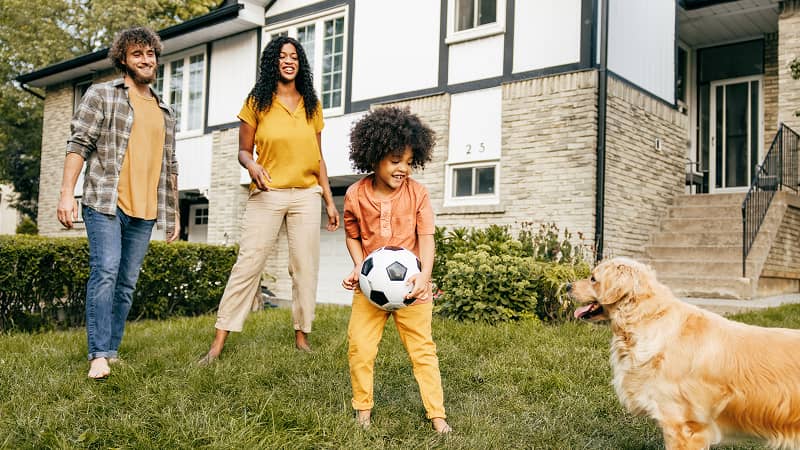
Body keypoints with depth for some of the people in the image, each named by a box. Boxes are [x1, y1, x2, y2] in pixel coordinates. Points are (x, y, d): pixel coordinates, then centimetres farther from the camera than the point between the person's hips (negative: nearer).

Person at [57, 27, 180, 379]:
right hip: (105, 203, -5)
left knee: (127, 283, 5)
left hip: (145, 211, 5)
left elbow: (170, 165, 22)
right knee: (105, 272, -15)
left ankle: (111, 350, 13)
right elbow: (78, 145, -3)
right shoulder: (101, 95, 5)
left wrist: (174, 213, 18)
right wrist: (67, 193, -13)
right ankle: (99, 355, -11)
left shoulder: (165, 112, 19)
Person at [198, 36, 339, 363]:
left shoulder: (312, 105, 12)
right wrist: (253, 166, -18)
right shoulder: (257, 102, 5)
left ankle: (302, 335, 14)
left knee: (305, 268, 2)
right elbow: (243, 151, 5)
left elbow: (318, 158, 14)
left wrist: (329, 201, 10)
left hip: (307, 196, 3)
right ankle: (219, 341, -1)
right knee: (247, 265, -5)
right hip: (267, 194, -2)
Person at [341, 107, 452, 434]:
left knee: (422, 349, 4)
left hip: (411, 284, -1)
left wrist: (424, 275, -26)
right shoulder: (355, 195, -5)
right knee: (360, 346, -1)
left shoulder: (417, 193, -8)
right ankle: (363, 408, 19)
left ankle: (437, 415, 13)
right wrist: (358, 266, -8)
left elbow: (426, 238, -10)